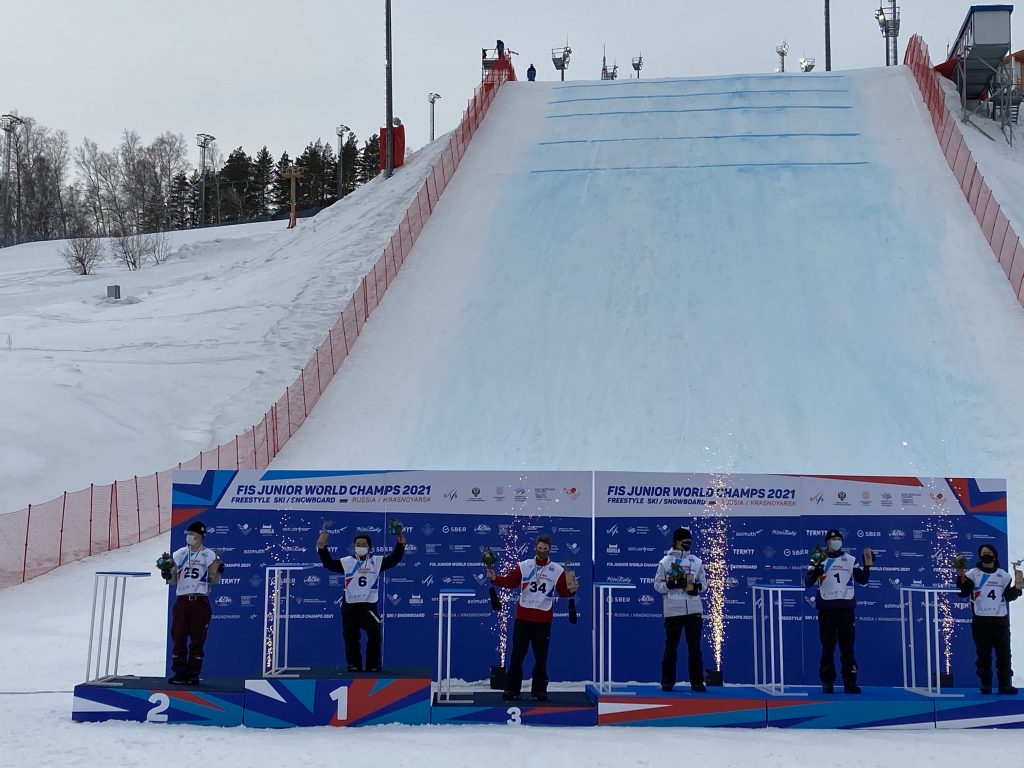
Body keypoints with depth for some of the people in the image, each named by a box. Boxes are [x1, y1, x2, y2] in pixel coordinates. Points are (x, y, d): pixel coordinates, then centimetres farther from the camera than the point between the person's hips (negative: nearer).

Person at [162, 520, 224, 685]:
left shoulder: (209, 555, 1)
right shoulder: (179, 554, 11)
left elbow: (214, 580, 4)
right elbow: (173, 581, 15)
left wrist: (218, 571, -16)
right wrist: (167, 574, -5)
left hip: (200, 603, -3)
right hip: (182, 601, 3)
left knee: (197, 640, 1)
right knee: (178, 638, 1)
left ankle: (193, 674, 9)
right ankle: (180, 673, 9)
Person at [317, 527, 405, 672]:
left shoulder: (377, 561, 3)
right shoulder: (347, 562, 3)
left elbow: (394, 559, -5)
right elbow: (329, 564, -2)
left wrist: (400, 544, -19)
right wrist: (322, 548, -13)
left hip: (369, 606, -1)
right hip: (350, 607, 1)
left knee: (374, 636, -3)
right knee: (351, 638, 5)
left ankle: (373, 665, 9)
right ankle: (354, 665, 16)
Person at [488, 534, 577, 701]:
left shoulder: (557, 570, 2)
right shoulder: (524, 566, 2)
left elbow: (563, 592, -1)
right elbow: (509, 581, -3)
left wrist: (571, 590, -21)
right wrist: (495, 578, -17)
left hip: (544, 620, 0)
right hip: (523, 617, 0)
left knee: (541, 656, 7)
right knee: (517, 654, 4)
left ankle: (539, 689, 17)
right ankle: (512, 688, 12)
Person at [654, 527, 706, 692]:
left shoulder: (696, 562, 8)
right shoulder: (665, 561, 0)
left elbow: (703, 583, 13)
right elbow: (658, 585, 0)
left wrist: (697, 587, -9)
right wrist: (671, 584, -18)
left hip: (693, 610, 2)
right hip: (673, 610, -2)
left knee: (695, 646, 3)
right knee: (671, 646, 3)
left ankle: (697, 682, 8)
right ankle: (667, 682, 11)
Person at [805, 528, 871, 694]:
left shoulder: (850, 560, 10)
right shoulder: (819, 558, 2)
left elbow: (862, 580, 9)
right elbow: (808, 582, -6)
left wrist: (867, 565, -5)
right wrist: (816, 569, -23)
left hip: (846, 607, 2)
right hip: (826, 607, -2)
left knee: (847, 646, 3)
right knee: (828, 646, 1)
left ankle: (850, 682, 7)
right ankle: (827, 682, 7)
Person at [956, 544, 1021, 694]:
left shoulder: (1003, 575, 8)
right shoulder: (973, 574, 1)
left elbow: (1009, 596, 7)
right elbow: (963, 592, -9)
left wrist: (1017, 586, -11)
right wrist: (961, 577, -24)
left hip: (1000, 621, 2)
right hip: (980, 620, -2)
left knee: (1004, 653, 3)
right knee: (983, 654, 2)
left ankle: (1005, 684, 9)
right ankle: (985, 684, 8)